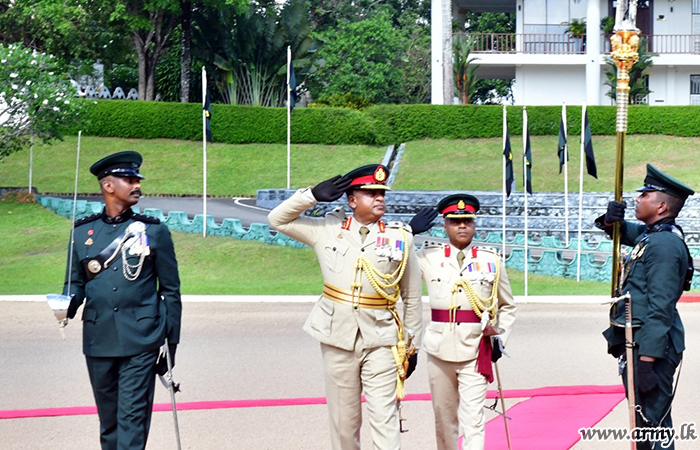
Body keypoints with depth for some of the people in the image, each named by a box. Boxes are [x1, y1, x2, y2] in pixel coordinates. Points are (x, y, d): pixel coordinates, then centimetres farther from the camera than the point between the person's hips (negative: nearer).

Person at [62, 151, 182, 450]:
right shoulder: (83, 232, 8)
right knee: (108, 419, 11)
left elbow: (171, 290, 5)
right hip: (99, 341, 3)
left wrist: (171, 343, 3)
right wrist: (70, 303, -9)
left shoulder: (154, 231, 3)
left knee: (132, 417, -8)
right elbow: (76, 281, 15)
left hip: (140, 342, -2)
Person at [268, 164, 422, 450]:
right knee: (343, 419, 11)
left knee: (384, 417, -7)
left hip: (381, 340, -2)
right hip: (337, 337, 2)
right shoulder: (328, 230, 6)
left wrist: (411, 345, 6)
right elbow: (277, 219, 11)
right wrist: (312, 195, -1)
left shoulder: (400, 237, 2)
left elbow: (412, 297, 6)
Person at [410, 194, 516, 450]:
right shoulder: (428, 257, 4)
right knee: (443, 416, 12)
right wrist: (409, 232, -5)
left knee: (473, 418, -8)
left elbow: (507, 306, 15)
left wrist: (500, 339, 5)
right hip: (440, 349, 1)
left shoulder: (491, 261, 5)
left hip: (475, 350, -1)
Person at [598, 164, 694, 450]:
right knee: (646, 424, 17)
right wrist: (611, 220, 6)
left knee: (652, 425, -7)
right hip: (637, 344, 10)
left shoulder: (665, 244, -19)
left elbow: (661, 310, -23)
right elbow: (620, 231, 31)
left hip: (650, 349, -10)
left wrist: (646, 361, -25)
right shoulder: (649, 233, 10)